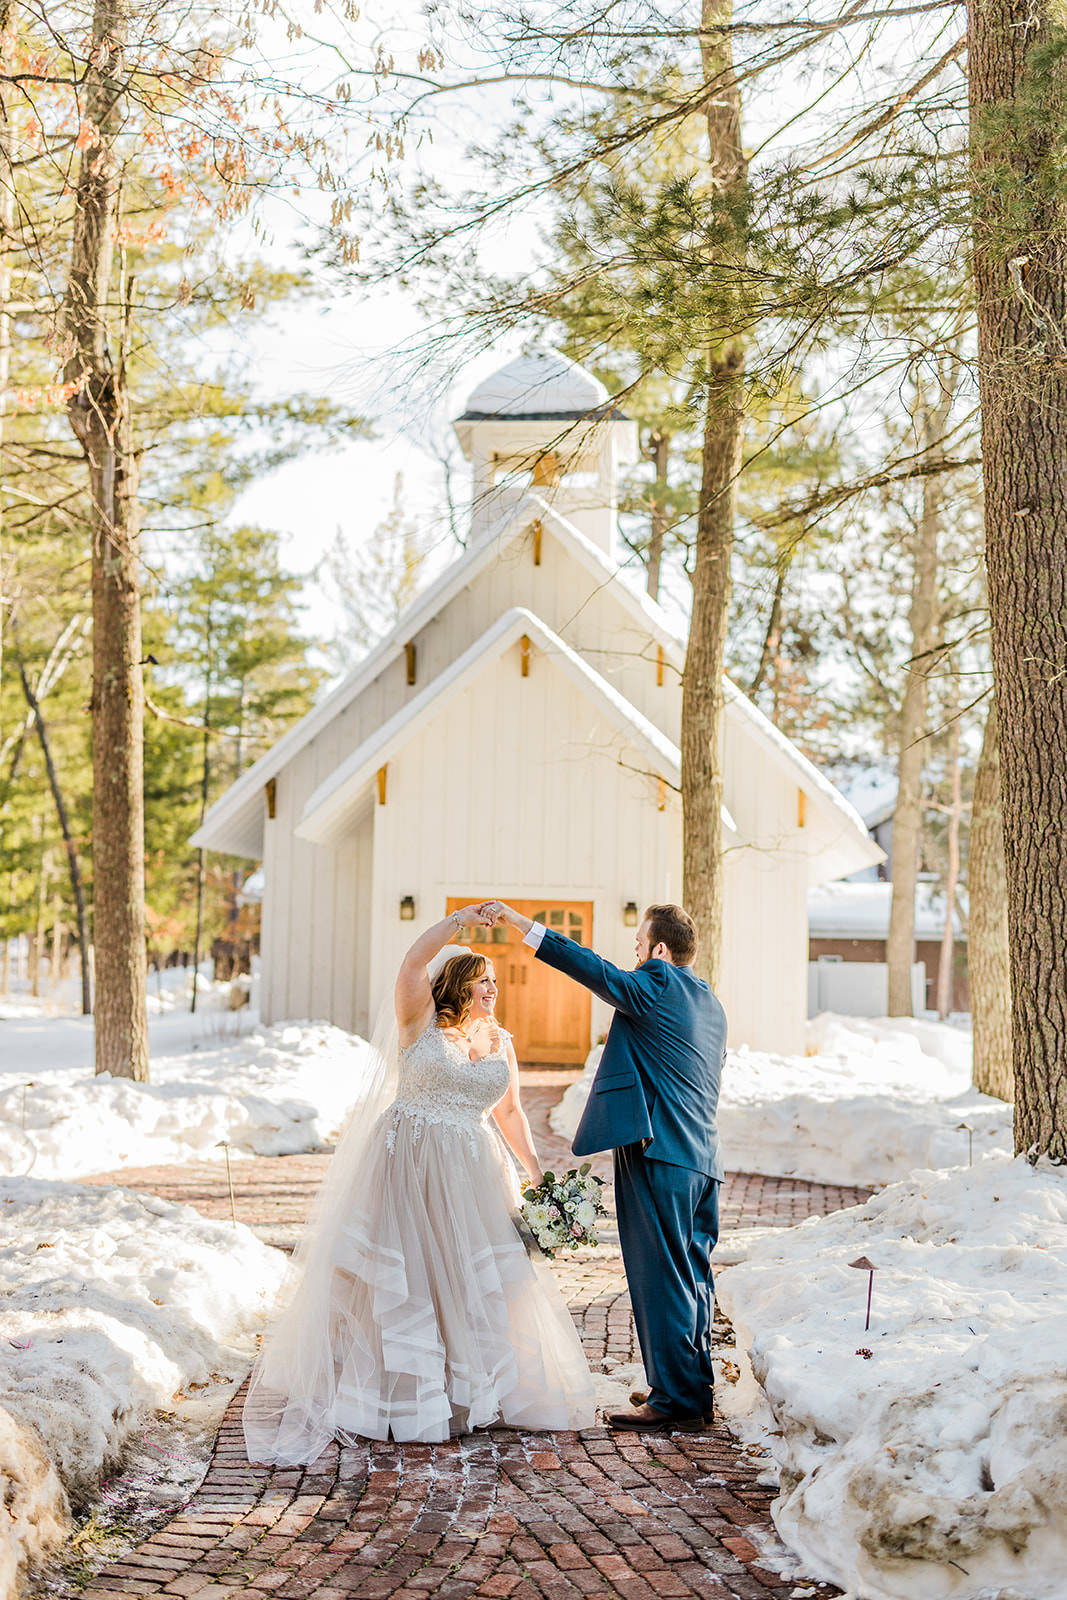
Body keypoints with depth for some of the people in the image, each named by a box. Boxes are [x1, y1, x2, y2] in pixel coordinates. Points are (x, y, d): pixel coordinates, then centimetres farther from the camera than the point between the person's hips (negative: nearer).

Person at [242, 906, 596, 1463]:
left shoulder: (500, 1043, 11)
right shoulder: (422, 1023, -3)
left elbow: (510, 1111, 17)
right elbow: (413, 962, -19)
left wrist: (536, 1169, 10)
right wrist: (459, 921, -22)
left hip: (471, 1176, 5)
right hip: (408, 1166, -5)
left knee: (473, 1279, 8)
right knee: (402, 1277, -2)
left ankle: (469, 1391, 21)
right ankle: (401, 1397, 6)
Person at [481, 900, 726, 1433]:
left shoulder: (657, 986, -9)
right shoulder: (710, 1003, 17)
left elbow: (589, 967, -12)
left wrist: (519, 921, -9)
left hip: (658, 1155, -9)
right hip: (701, 1158, 9)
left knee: (662, 1277, -4)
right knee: (690, 1278, 14)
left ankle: (675, 1399, -1)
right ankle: (695, 1392, 20)